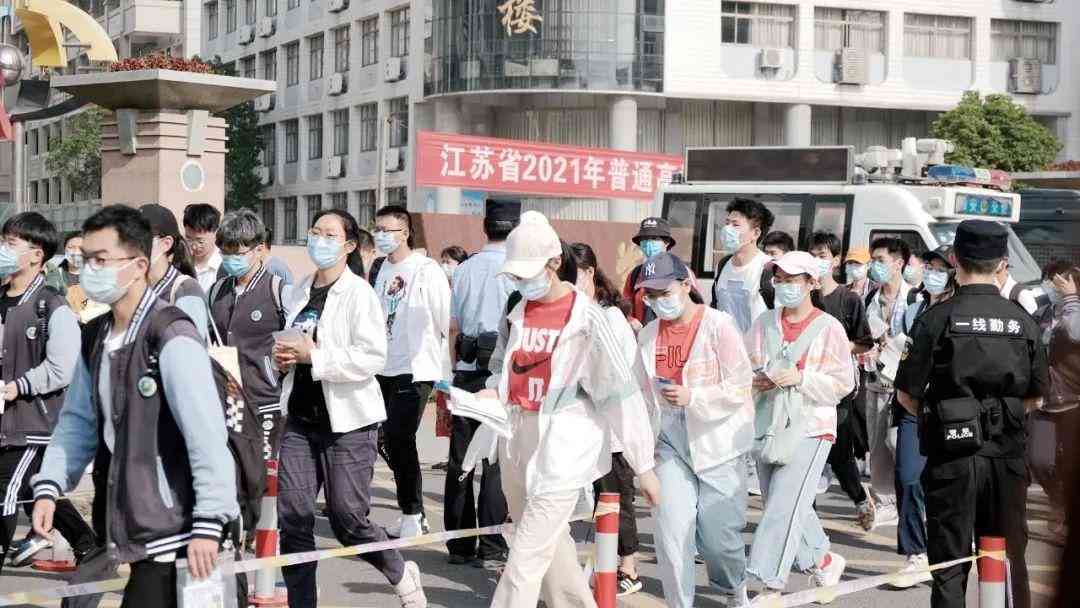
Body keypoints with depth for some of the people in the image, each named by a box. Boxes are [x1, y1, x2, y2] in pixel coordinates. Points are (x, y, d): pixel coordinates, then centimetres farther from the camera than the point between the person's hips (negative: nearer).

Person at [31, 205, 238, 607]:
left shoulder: (172, 338, -16)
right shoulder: (94, 338, 10)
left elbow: (207, 434, -20)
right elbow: (78, 420, 16)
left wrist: (209, 521, -21)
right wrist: (49, 486, 3)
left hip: (170, 530, -8)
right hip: (128, 527, 8)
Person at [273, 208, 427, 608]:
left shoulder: (359, 294, -8)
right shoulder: (299, 293, 12)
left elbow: (373, 357, -18)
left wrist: (314, 356, -19)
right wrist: (283, 357, 4)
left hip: (347, 421, -6)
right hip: (301, 419, 6)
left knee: (347, 518, -3)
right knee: (292, 517, 0)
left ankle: (402, 576, 24)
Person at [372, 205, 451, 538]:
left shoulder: (426, 270, -12)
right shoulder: (383, 270, 12)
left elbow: (447, 320, -11)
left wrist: (449, 367, -8)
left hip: (416, 369, -8)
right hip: (385, 368, 8)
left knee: (400, 438, -11)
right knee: (394, 442, 9)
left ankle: (412, 516, 1)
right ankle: (413, 514, 19)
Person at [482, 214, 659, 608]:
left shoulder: (585, 317, -12)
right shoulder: (517, 313, 7)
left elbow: (620, 394, -12)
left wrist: (644, 465, -12)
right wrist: (492, 393, -2)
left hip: (562, 452, -7)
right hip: (517, 443, 7)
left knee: (526, 558, -9)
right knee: (550, 548, 17)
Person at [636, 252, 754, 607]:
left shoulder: (718, 325, -12)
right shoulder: (648, 336, 3)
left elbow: (741, 385, -15)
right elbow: (643, 393, 14)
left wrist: (693, 396, -25)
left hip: (718, 441, -4)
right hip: (672, 442, 4)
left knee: (718, 534, 6)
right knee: (671, 528, -8)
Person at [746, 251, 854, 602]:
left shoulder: (828, 328, -5)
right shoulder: (764, 323, 9)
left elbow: (843, 383, -7)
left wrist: (801, 377, -17)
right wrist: (756, 380, -10)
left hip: (809, 430, -5)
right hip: (767, 427, 5)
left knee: (784, 507, -12)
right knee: (791, 508, 14)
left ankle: (771, 587, -9)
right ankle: (823, 560, 36)